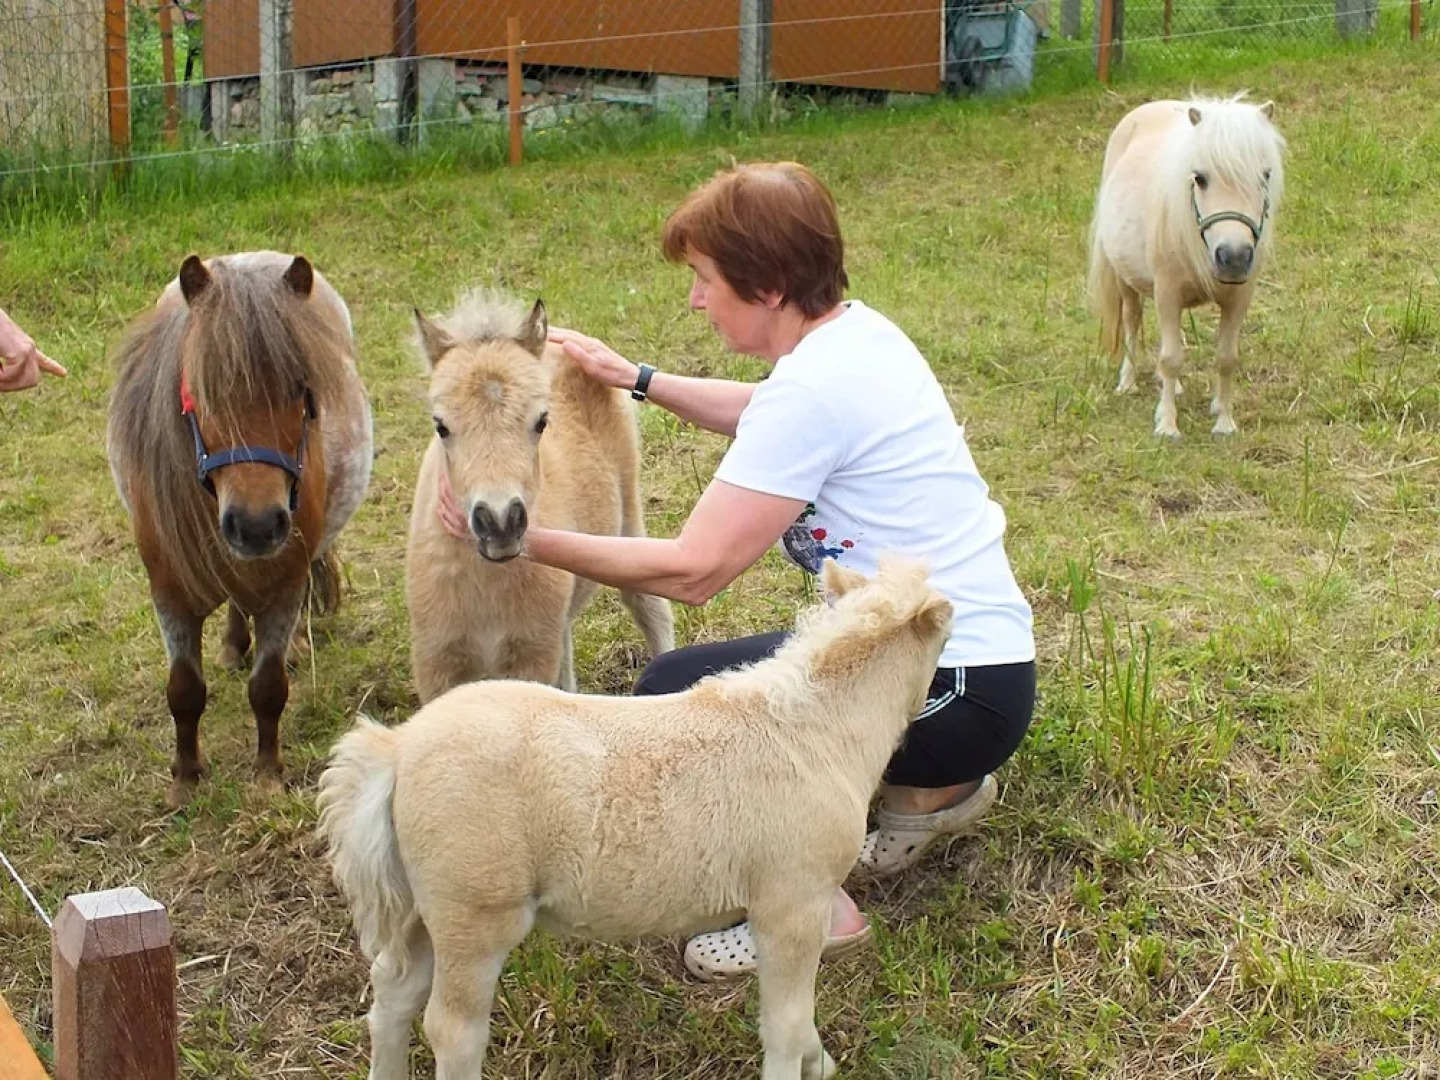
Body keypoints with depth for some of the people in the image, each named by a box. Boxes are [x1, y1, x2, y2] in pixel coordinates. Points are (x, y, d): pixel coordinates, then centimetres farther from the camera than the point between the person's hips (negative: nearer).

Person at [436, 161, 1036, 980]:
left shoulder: (817, 385, -23)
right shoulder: (857, 330, 5)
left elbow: (692, 571, -22)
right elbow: (761, 412, 28)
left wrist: (525, 540, -16)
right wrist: (637, 379, 23)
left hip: (958, 690, -10)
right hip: (985, 654, 10)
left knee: (673, 696, -13)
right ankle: (939, 788, 24)